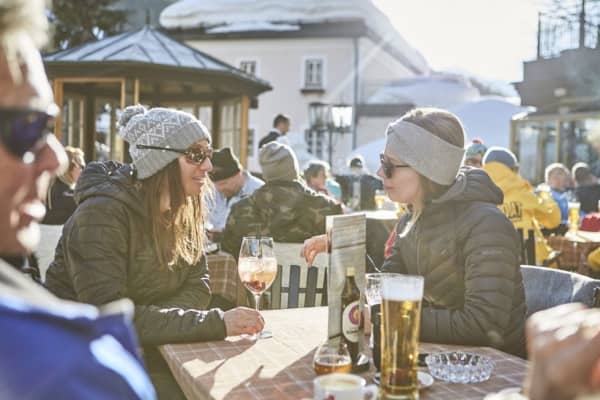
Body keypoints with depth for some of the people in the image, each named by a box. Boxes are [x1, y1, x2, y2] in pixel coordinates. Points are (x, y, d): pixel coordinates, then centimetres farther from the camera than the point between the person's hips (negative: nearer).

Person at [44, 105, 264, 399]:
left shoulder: (183, 210, -1)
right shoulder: (103, 212, -24)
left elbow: (198, 287, -3)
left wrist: (148, 321, -23)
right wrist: (216, 323, -34)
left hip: (140, 350, 6)